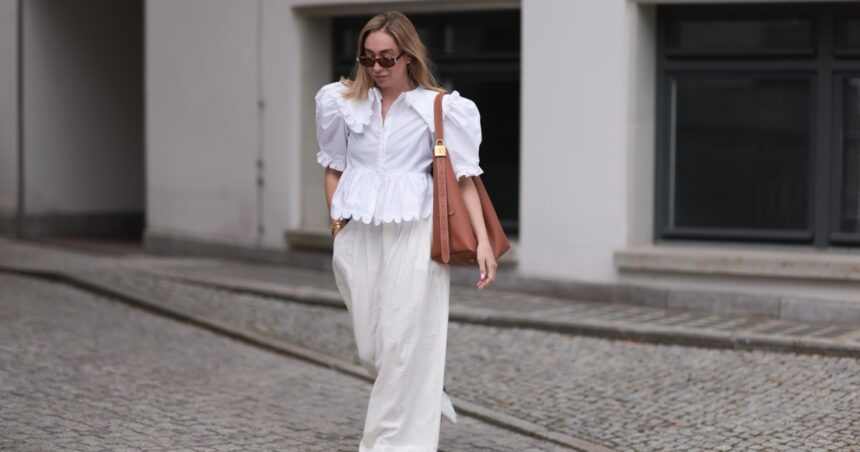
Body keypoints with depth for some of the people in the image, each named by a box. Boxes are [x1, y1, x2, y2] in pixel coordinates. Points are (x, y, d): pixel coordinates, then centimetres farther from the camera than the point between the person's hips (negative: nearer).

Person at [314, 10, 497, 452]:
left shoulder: (438, 108, -1)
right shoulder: (344, 103, 8)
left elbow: (464, 177, -2)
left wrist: (483, 241, -9)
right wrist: (336, 217, 6)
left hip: (413, 233, -4)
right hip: (358, 235, 4)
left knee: (404, 345, -5)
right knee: (370, 348, 8)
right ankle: (423, 406, 33)